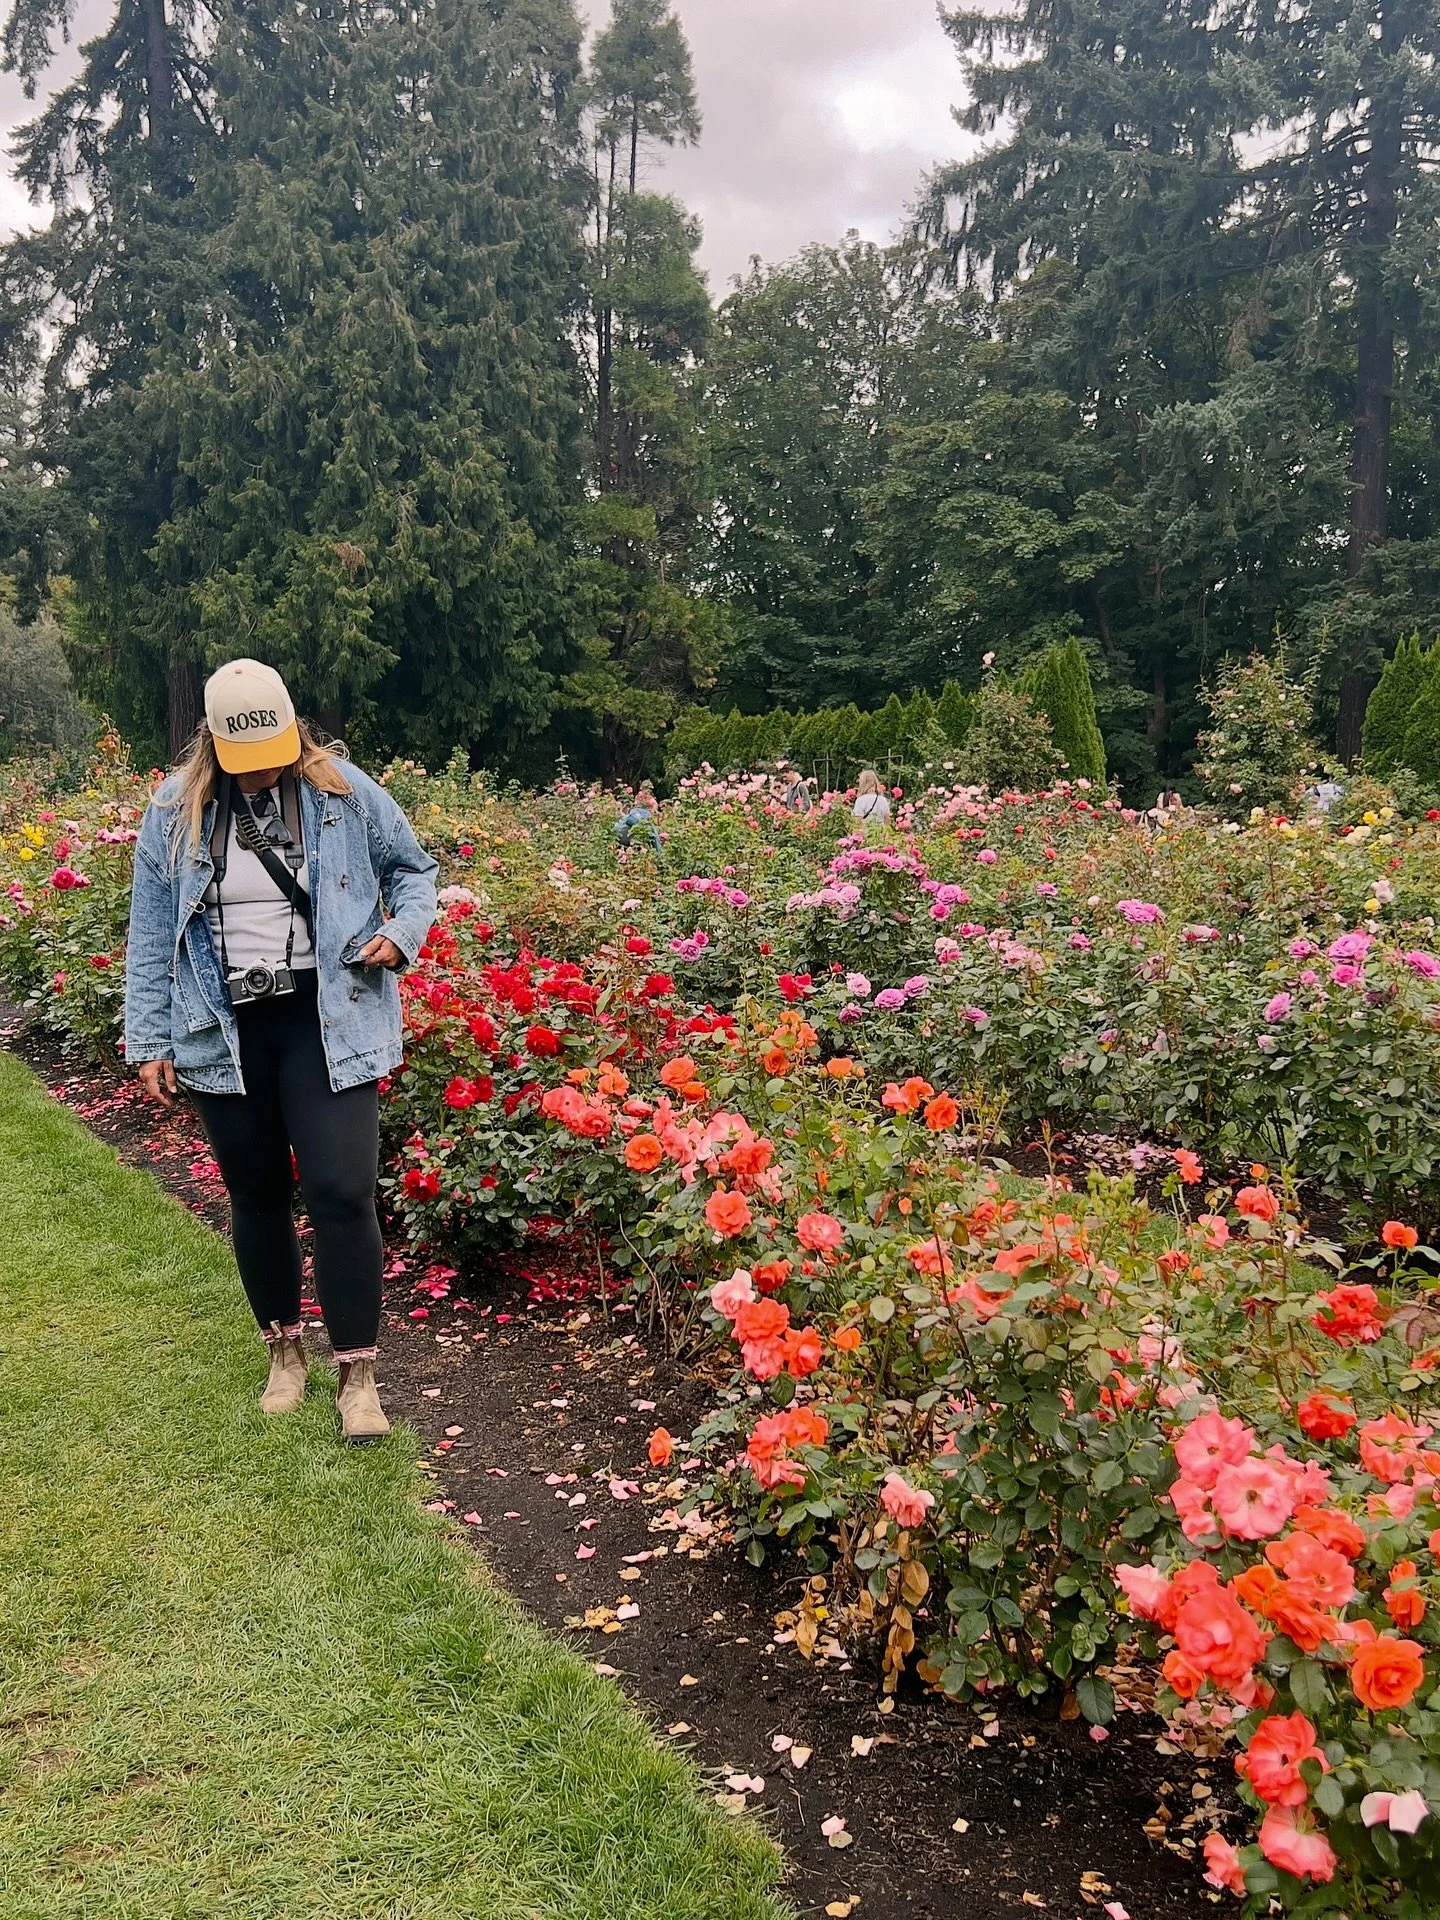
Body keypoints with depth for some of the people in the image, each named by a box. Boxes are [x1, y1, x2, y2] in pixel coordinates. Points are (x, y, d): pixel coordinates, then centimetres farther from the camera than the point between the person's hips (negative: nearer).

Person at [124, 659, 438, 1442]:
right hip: (224, 1033, 2)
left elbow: (413, 869, 10)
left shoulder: (344, 793, -4)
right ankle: (283, 1348, 32)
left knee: (341, 1194, -8)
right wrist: (150, 1041, 4)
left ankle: (356, 1372, 6)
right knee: (256, 1196, 13)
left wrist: (402, 933, -10)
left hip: (326, 1024, -2)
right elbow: (151, 935, 6)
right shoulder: (177, 811, 0)